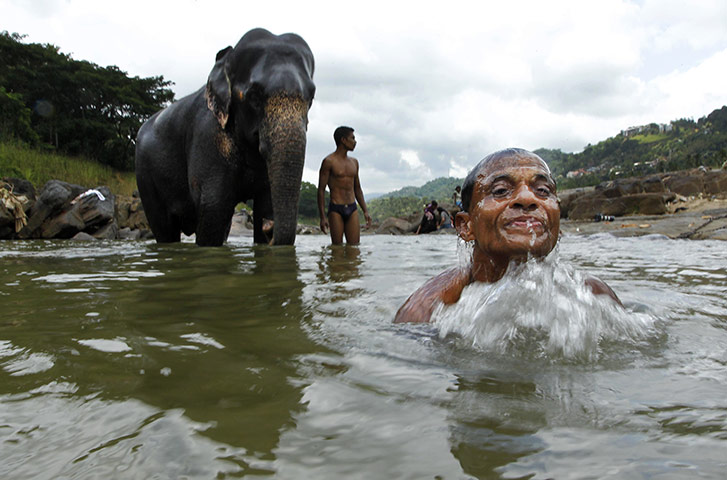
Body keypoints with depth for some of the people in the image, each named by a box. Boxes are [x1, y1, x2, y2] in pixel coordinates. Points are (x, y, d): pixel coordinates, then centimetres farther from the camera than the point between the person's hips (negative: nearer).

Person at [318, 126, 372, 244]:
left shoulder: (354, 162, 15)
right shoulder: (329, 161, -4)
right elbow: (321, 189, -6)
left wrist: (365, 211, 14)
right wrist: (322, 216, -13)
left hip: (352, 209, 5)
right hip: (336, 209, -5)